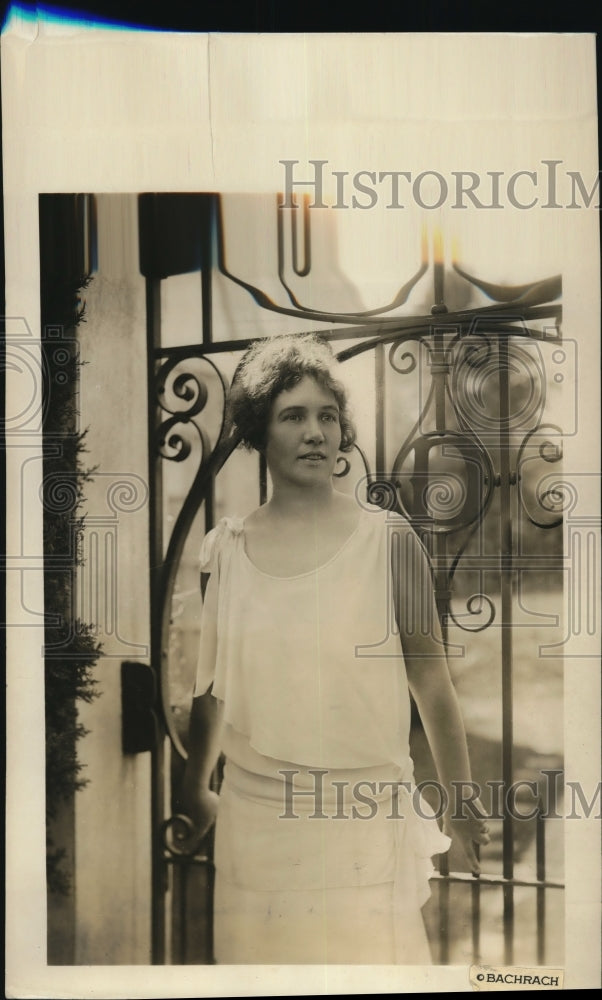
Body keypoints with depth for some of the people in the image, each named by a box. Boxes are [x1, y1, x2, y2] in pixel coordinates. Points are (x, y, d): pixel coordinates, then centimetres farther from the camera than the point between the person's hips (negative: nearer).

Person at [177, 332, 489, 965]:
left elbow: (431, 681, -1)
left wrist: (458, 800, 5)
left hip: (365, 814, -2)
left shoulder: (387, 538, -7)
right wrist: (194, 790, 22)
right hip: (254, 815, 3)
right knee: (260, 956, 13)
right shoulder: (225, 547, 1)